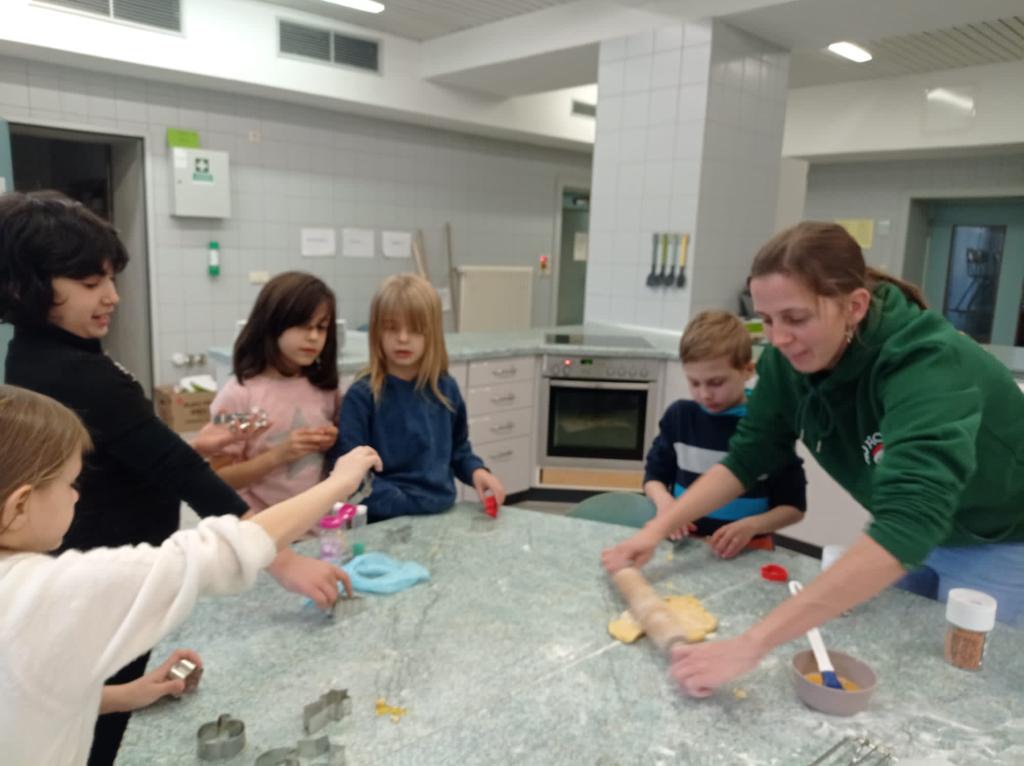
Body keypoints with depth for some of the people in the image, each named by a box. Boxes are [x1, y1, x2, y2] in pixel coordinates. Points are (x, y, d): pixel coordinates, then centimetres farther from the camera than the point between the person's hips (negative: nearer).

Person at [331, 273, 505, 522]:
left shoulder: (446, 389, 6)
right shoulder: (362, 396, -8)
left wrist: (476, 471, 2)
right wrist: (407, 506, -17)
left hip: (443, 514, 3)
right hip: (385, 523, -3)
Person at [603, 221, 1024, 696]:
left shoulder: (928, 366, -38)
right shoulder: (788, 358, -19)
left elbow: (905, 525, -50)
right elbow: (747, 456, -10)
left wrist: (753, 644, -57)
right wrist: (657, 530, -23)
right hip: (908, 534, 5)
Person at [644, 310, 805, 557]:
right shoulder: (679, 415, 2)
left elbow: (794, 506, -1)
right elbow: (654, 474, 12)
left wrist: (751, 526, -18)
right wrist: (664, 501, -9)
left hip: (747, 551, -1)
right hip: (684, 543, 1)